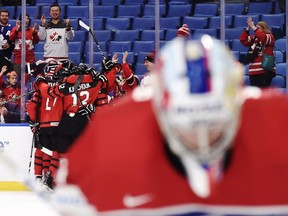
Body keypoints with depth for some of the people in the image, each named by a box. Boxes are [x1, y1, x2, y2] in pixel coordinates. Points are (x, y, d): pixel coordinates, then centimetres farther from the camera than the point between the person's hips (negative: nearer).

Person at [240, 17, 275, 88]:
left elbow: (263, 38, -21)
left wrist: (253, 27, -16)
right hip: (254, 71, 7)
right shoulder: (254, 38, 19)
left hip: (265, 70, -7)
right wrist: (248, 28, -1)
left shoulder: (270, 37, 1)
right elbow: (243, 40, 10)